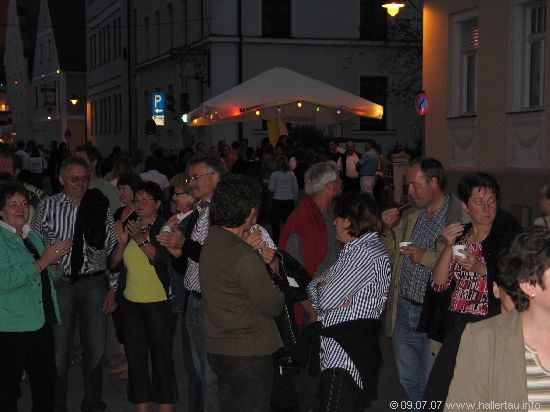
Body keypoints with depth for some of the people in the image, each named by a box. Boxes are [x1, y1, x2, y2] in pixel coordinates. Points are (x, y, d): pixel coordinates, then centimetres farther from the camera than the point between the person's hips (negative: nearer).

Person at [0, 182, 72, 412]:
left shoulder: (32, 236, 15)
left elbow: (51, 276, 22)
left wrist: (54, 261, 0)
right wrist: (43, 261, -21)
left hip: (42, 323, 8)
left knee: (46, 384, 13)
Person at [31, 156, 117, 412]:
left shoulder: (101, 208, 2)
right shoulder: (48, 207, -3)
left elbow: (113, 250, 4)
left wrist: (112, 290, 1)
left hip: (95, 283, 2)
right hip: (60, 283, -2)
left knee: (96, 348, 8)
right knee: (59, 349, 4)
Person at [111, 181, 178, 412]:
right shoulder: (129, 227, 11)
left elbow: (165, 259, -18)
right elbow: (114, 264, 7)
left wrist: (141, 240, -25)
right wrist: (122, 242, -9)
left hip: (159, 303, -5)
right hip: (131, 303, 5)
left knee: (162, 358, -3)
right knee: (135, 358, 8)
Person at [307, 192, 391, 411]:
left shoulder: (368, 253, -13)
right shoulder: (354, 249, 18)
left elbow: (327, 299, -16)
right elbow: (314, 286, 18)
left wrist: (322, 284, 6)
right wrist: (323, 284, -5)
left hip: (348, 353, -10)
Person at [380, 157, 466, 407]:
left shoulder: (460, 217, -16)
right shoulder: (410, 215, 8)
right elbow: (392, 256, 17)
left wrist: (426, 257, -22)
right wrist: (388, 230, 0)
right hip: (404, 309, 7)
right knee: (408, 380, 22)